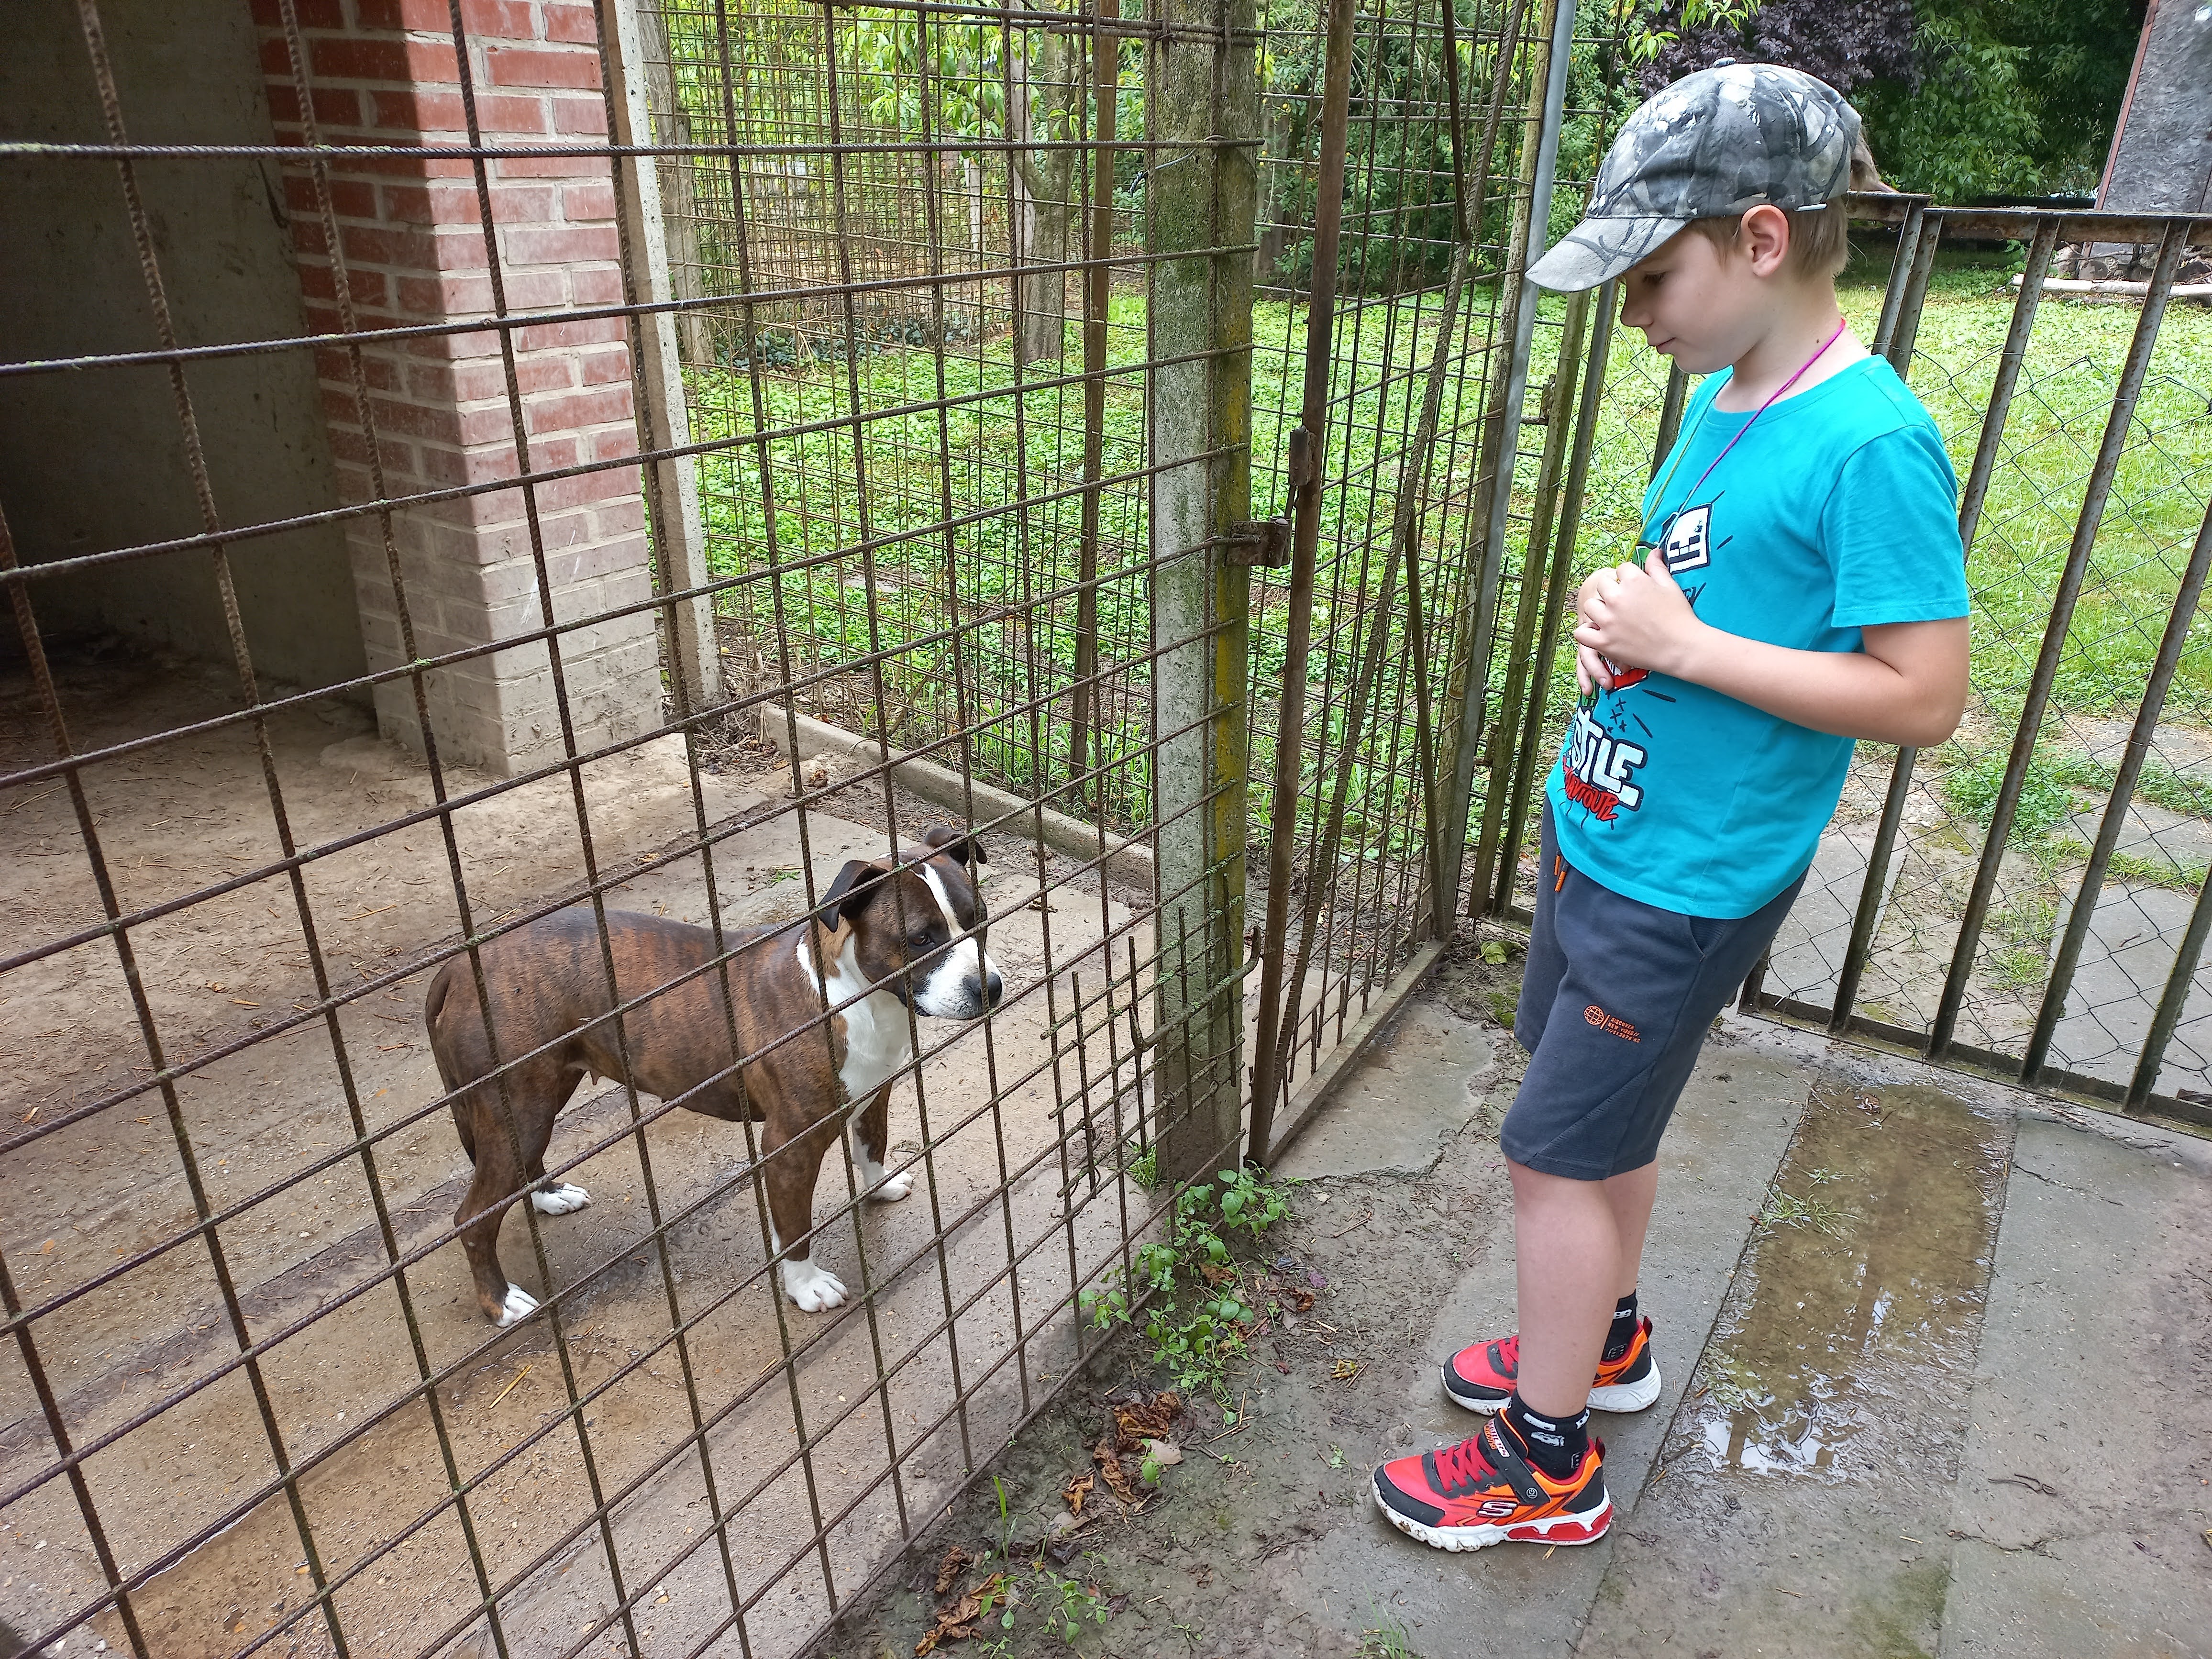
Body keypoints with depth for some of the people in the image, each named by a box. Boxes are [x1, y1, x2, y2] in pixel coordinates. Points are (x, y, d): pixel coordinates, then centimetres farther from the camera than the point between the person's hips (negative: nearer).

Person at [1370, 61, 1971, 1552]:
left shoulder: (1871, 442, -20)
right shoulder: (1724, 400, 6)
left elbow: (1925, 697, -21)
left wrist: (1681, 646, -22)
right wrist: (1622, 619, -1)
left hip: (1687, 885, -8)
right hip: (1598, 832, 8)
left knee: (1561, 1151, 2)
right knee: (1608, 1120, 22)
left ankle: (1549, 1467, 23)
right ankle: (1606, 1341, 46)